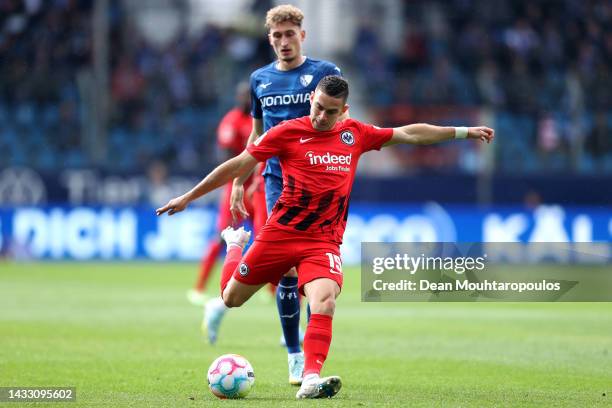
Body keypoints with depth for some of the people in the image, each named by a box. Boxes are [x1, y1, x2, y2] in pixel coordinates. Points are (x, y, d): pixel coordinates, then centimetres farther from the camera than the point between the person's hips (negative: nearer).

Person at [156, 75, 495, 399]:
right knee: (232, 298, 12)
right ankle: (235, 244, 43)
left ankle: (311, 379, -28)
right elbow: (239, 165, -2)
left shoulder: (355, 134, 5)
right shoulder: (287, 132, -5)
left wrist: (463, 132, 15)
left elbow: (410, 134, 15)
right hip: (279, 234, -1)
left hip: (324, 241, 1)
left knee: (325, 302, -25)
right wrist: (188, 197, 0)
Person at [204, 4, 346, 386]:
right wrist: (239, 182, 17)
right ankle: (295, 356, 2)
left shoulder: (325, 73, 1)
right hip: (278, 181, 2)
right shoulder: (260, 79, 12)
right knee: (287, 269, -5)